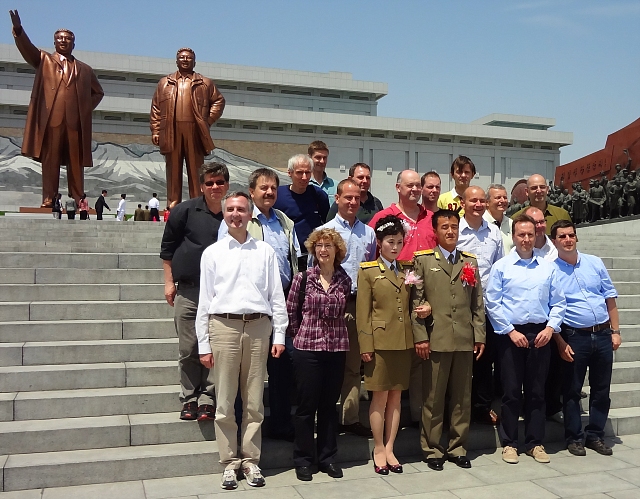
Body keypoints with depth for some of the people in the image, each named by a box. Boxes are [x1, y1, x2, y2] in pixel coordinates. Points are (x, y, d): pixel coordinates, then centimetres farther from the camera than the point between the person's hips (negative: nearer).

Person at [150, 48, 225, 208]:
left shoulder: (205, 83, 15)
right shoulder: (164, 82, 18)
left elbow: (219, 101, 15)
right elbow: (156, 108, 13)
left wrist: (208, 120, 3)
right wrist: (155, 130, 4)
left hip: (195, 131, -1)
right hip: (171, 131, 1)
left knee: (195, 168, -1)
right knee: (173, 168, 0)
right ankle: (173, 202, 3)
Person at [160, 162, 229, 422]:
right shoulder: (185, 211, 1)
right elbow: (167, 248, 6)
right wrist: (169, 282, 3)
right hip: (188, 291, 0)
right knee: (188, 349, 5)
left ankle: (207, 400, 11)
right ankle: (189, 399, 19)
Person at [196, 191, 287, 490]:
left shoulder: (265, 252, 8)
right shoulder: (212, 253, 7)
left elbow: (277, 296, 7)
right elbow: (204, 300, 6)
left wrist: (279, 335, 2)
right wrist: (203, 344, 2)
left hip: (259, 327, 1)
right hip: (224, 326, 0)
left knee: (254, 401, 7)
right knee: (225, 401, 4)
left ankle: (250, 460, 19)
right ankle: (229, 462, 16)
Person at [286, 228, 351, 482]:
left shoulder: (345, 280, 5)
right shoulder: (303, 277, -3)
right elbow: (291, 312, 2)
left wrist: (336, 334, 9)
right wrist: (300, 335, 5)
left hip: (337, 348, 3)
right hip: (307, 348, -3)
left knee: (330, 404, 11)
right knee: (307, 405, 4)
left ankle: (327, 458, 23)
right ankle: (303, 460, 17)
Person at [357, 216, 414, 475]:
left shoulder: (408, 269, 12)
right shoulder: (368, 271, -1)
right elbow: (363, 311, -5)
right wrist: (365, 345, -11)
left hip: (404, 341, 4)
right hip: (380, 341, -4)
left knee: (396, 396, 9)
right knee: (380, 396, 3)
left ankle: (390, 448, 18)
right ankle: (378, 449, 16)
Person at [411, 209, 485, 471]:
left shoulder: (470, 261, 13)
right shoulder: (423, 260, 2)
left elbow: (478, 302, 12)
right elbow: (416, 300, -3)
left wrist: (479, 335, 6)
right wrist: (420, 337, -9)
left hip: (465, 340, 4)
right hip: (435, 340, -3)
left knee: (462, 397, 10)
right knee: (432, 398, 4)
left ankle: (457, 447, 23)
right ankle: (432, 449, 16)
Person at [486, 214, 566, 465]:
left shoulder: (548, 268, 9)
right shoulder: (501, 267, 0)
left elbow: (558, 303, 8)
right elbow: (493, 304, -4)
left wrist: (550, 327, -5)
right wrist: (511, 331, -10)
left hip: (540, 335, 3)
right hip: (510, 334, -2)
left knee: (537, 392, 9)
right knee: (511, 392, 3)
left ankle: (535, 443, 20)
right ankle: (509, 443, 14)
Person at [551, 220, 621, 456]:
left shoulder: (595, 263, 6)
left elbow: (610, 299, 9)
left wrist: (615, 331, 5)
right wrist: (560, 343, -10)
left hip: (602, 334, 4)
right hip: (574, 337, -3)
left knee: (601, 389, 11)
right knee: (572, 390, 5)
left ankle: (595, 435, 26)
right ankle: (574, 437, 20)